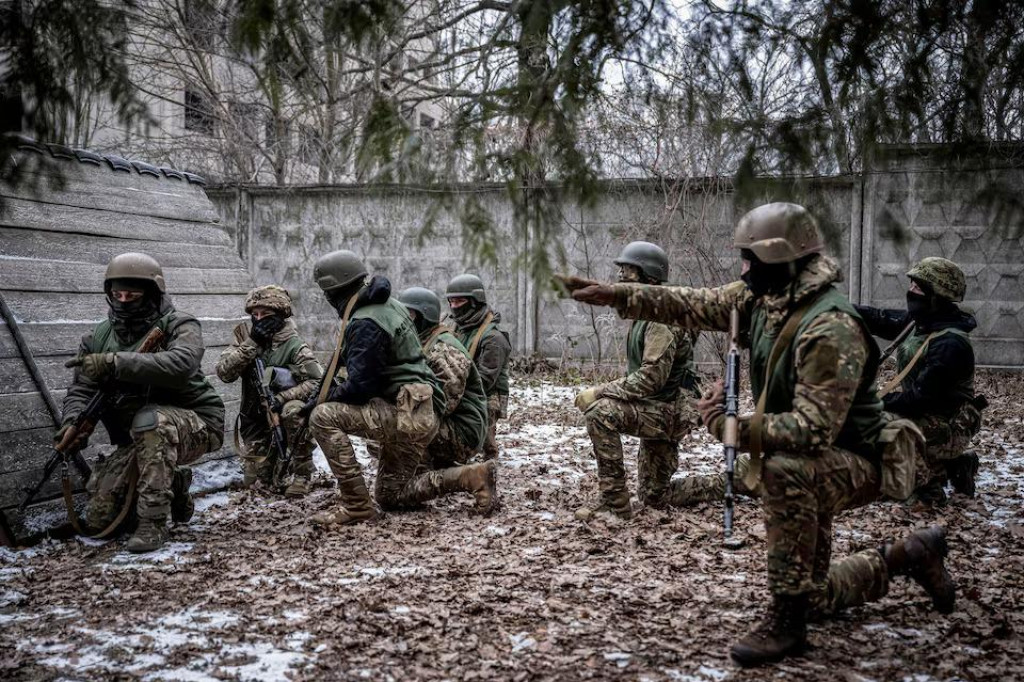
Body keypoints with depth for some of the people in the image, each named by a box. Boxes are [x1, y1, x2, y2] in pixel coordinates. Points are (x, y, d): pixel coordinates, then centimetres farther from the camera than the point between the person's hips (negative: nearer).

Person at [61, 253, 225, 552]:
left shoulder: (179, 326, -13)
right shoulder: (98, 338, 3)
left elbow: (181, 364, -35)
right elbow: (82, 390, -1)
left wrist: (115, 362, -40)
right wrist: (72, 422, -24)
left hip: (195, 425, -6)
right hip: (139, 440, 6)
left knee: (149, 420, -39)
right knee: (99, 517, -1)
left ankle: (154, 524, -28)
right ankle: (174, 486, 23)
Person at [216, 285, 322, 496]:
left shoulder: (293, 345, -15)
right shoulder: (245, 336, -4)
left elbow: (318, 381, -21)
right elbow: (224, 373, -15)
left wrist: (284, 397, -31)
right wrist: (252, 343, -24)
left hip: (282, 415, -3)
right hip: (255, 420, 4)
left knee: (294, 411, -37)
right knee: (254, 480, -1)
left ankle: (302, 474, -20)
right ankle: (280, 461, 33)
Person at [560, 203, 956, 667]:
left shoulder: (832, 329, -31)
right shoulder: (762, 298, -5)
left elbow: (814, 429, -35)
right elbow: (693, 306, 0)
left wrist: (731, 426, -32)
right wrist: (616, 295, -7)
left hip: (852, 464, -8)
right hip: (807, 470, 8)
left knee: (784, 470, -42)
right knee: (815, 599, 16)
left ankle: (786, 621, -28)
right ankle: (908, 555, 38)